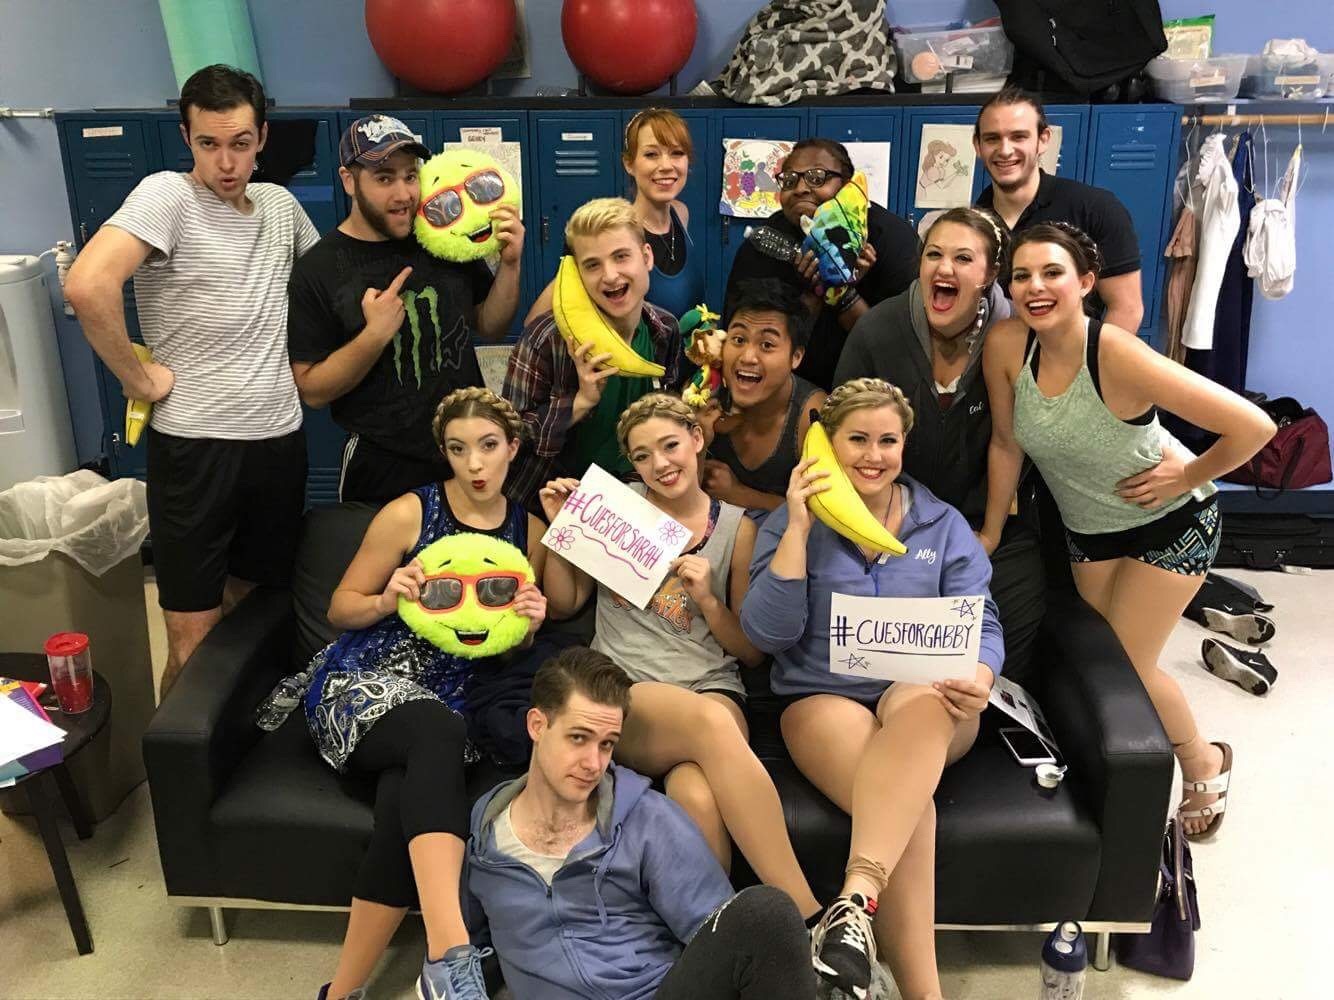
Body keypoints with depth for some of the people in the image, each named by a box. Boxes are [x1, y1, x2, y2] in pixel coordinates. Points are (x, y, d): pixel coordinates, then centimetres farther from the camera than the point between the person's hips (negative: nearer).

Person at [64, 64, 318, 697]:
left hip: (281, 438, 6)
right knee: (194, 640, 0)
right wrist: (139, 379, -17)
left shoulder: (280, 204, 8)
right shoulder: (167, 196, -11)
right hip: (194, 446, -6)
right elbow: (87, 286, -27)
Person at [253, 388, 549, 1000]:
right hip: (363, 682, -2)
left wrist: (528, 626, -5)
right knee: (439, 733, -39)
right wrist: (389, 600, -14)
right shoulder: (409, 513, 0)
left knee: (407, 803, -33)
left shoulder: (529, 531, 11)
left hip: (453, 700, 3)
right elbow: (340, 608, 7)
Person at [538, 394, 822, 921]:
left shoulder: (736, 528, 10)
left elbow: (753, 652, 13)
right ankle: (811, 918, -35)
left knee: (699, 798, -37)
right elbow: (564, 603, 15)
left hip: (712, 690, 1)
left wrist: (707, 599, -4)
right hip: (622, 696, -1)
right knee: (712, 723, -37)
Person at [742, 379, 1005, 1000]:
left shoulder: (944, 525, 12)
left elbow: (981, 623, 6)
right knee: (913, 806, -32)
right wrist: (798, 529, -13)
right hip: (823, 700, -1)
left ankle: (855, 900, -49)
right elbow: (767, 634, -5)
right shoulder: (789, 523, 6)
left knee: (921, 702, -38)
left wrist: (979, 678, -18)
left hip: (926, 702, 1)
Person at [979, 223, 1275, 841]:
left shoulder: (1119, 357, -34)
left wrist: (1186, 477, -19)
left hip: (1171, 521, -5)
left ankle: (1203, 762, 31)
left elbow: (1253, 426, -32)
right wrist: (990, 534, 0)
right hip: (1087, 529, 5)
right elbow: (1006, 443, -6)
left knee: (1126, 666, -1)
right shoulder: (1006, 344, -21)